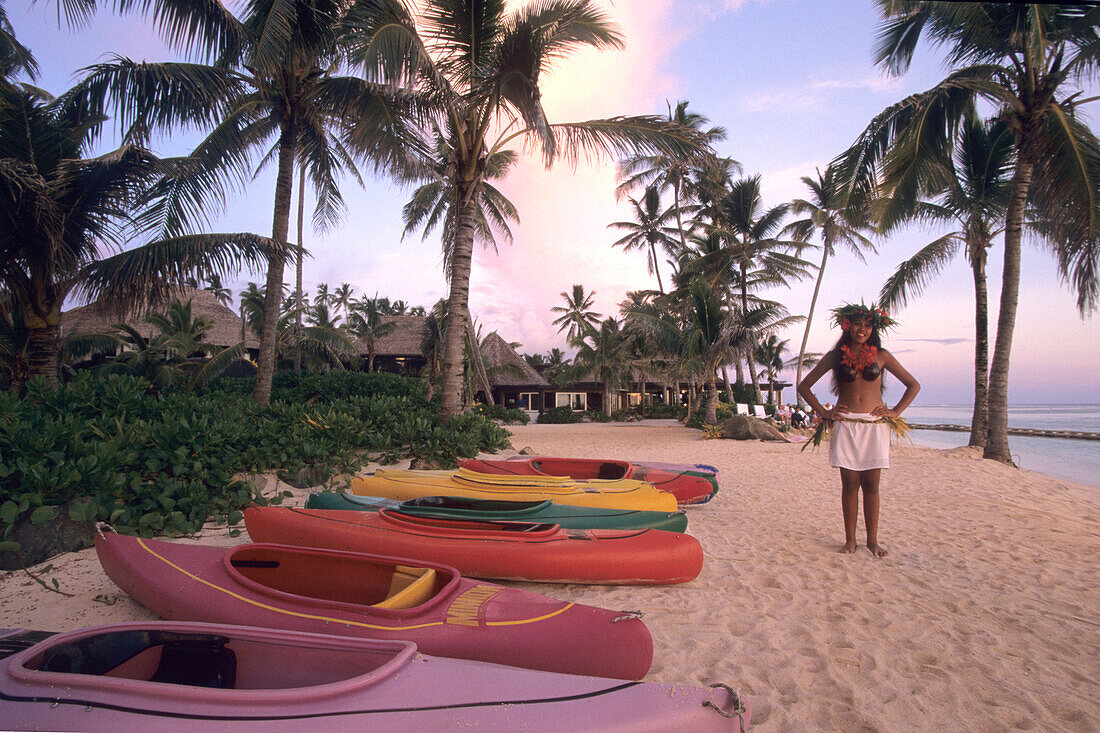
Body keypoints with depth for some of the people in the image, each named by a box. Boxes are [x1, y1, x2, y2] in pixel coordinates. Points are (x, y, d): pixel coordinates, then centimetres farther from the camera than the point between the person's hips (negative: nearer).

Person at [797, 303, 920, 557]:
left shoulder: (881, 356, 7)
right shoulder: (836, 356, 6)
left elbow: (913, 385, 13)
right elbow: (804, 386, 10)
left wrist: (896, 411, 3)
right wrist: (822, 411, 3)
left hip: (875, 426, 1)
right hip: (846, 425, 0)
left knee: (871, 484, 3)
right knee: (850, 483, 1)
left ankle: (872, 540, 12)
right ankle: (850, 539, 9)